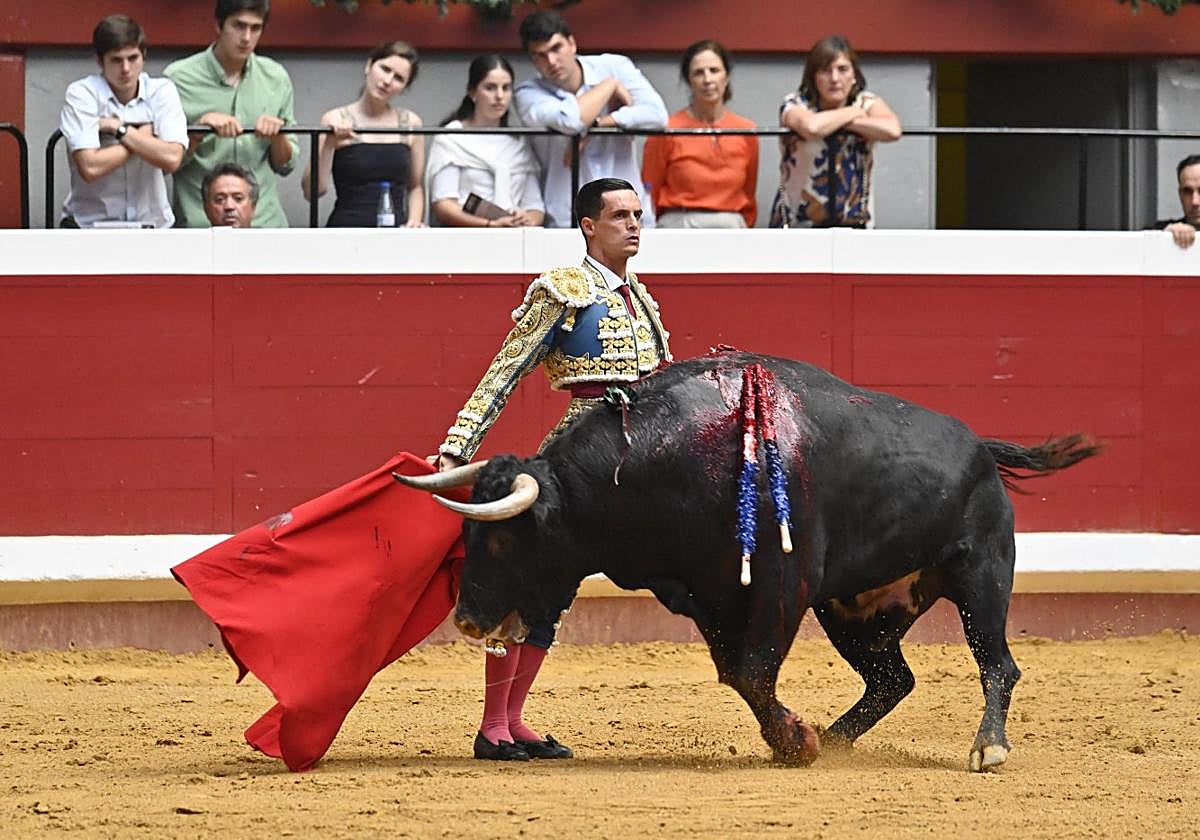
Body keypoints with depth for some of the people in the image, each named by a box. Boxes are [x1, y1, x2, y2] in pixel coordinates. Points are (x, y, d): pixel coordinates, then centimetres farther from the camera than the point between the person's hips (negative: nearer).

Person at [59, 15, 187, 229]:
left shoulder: (162, 91, 1)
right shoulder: (81, 94, -6)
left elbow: (172, 159, -12)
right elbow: (90, 167, -18)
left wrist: (119, 128, -12)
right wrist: (142, 137, -8)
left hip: (152, 221, 2)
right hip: (90, 223, -2)